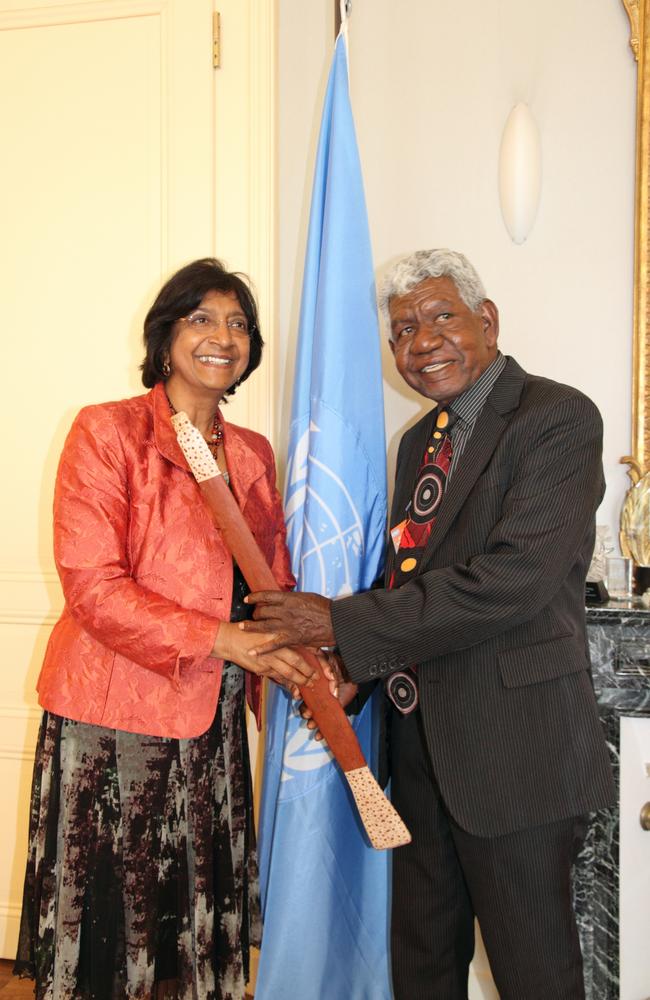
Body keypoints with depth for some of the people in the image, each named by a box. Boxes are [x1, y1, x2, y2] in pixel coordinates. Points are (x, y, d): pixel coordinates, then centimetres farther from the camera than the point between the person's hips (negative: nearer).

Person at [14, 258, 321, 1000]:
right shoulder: (107, 431, -7)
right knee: (103, 918, 8)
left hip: (212, 719, 5)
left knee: (202, 919, 15)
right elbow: (92, 585, -14)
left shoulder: (254, 454, 11)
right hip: (112, 719, -5)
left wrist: (305, 664, -5)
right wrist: (220, 640, -21)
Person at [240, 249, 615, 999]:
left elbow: (513, 578, -24)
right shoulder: (421, 440, 13)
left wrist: (344, 624, -20)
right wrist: (353, 669, -4)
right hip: (420, 738, 8)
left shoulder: (559, 418, -13)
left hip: (513, 741, -7)